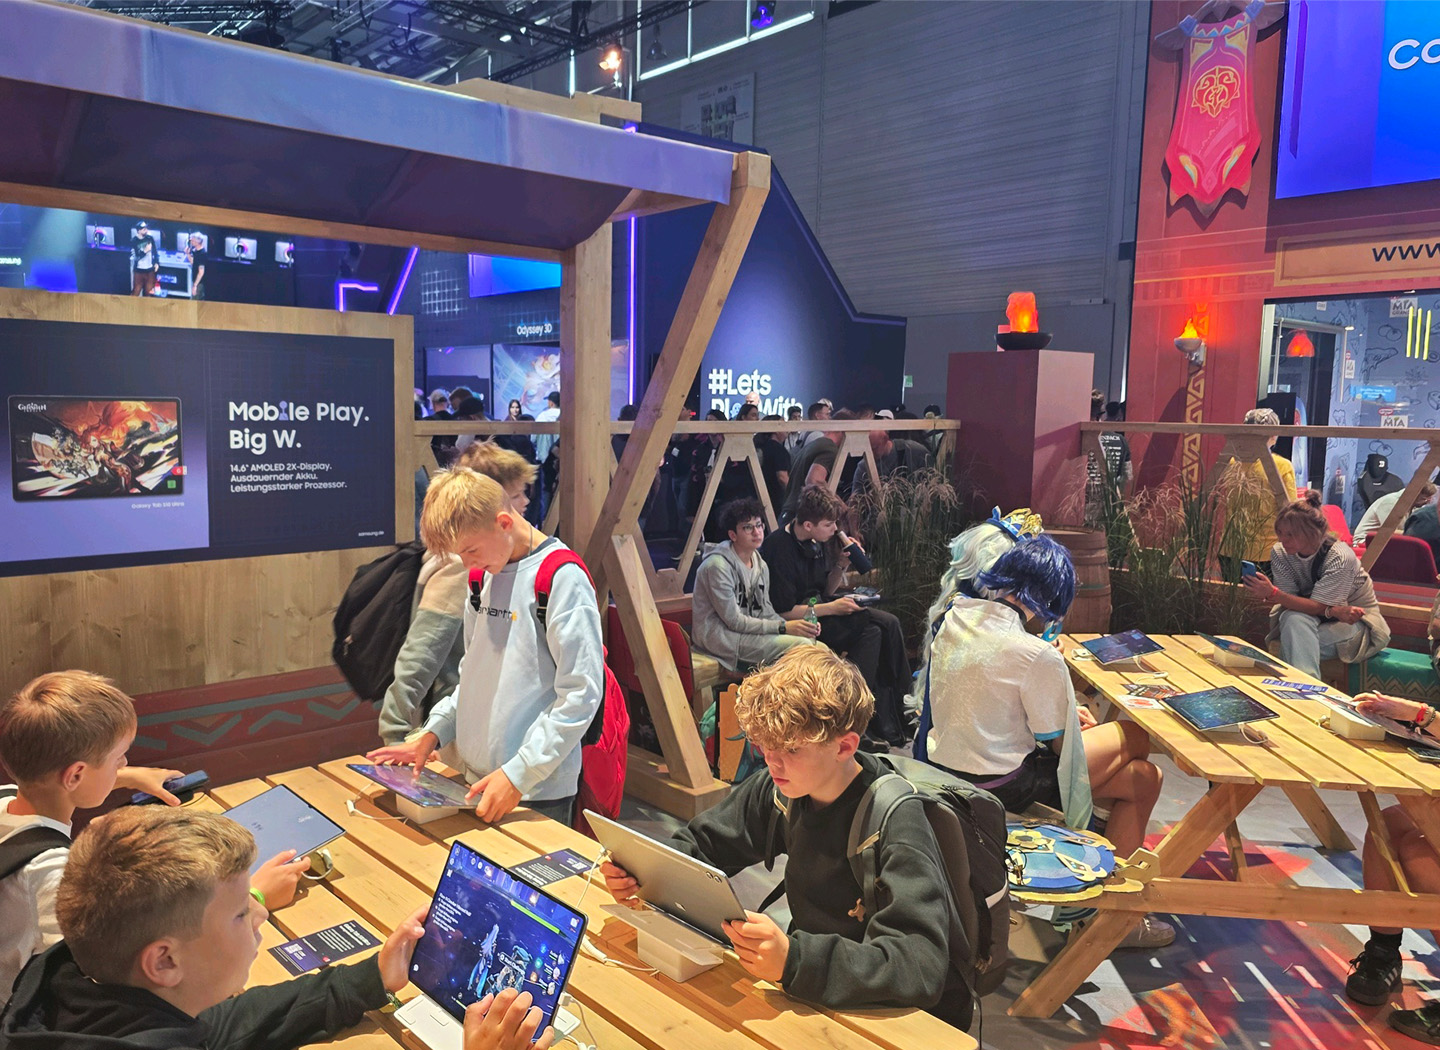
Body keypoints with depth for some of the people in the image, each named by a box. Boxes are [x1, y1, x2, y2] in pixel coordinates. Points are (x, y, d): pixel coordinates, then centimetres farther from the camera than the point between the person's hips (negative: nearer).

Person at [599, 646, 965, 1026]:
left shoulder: (894, 823, -25)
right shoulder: (780, 789, -6)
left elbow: (922, 966, -34)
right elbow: (699, 844, 8)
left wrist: (795, 960, -46)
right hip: (811, 989, 6)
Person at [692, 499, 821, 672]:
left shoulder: (761, 565, 10)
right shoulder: (717, 565, -17)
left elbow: (766, 611, 11)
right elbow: (734, 621, -18)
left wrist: (795, 625, -9)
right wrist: (783, 627, -19)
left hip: (751, 631, 8)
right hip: (721, 637, -8)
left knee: (809, 639, -9)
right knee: (801, 645, -20)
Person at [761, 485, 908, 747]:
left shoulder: (816, 543, 8)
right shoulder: (780, 549, -19)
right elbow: (784, 612, -20)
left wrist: (841, 565, 0)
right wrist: (831, 608, -16)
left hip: (818, 612, 9)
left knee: (887, 624, -8)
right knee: (871, 632, -22)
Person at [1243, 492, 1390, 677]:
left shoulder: (1340, 557, -26)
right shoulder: (1279, 553, -13)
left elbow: (1317, 606, -28)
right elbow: (1290, 603, -17)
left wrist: (1272, 593, -43)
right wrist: (1336, 610, -34)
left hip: (1358, 620, -4)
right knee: (1294, 618, -34)